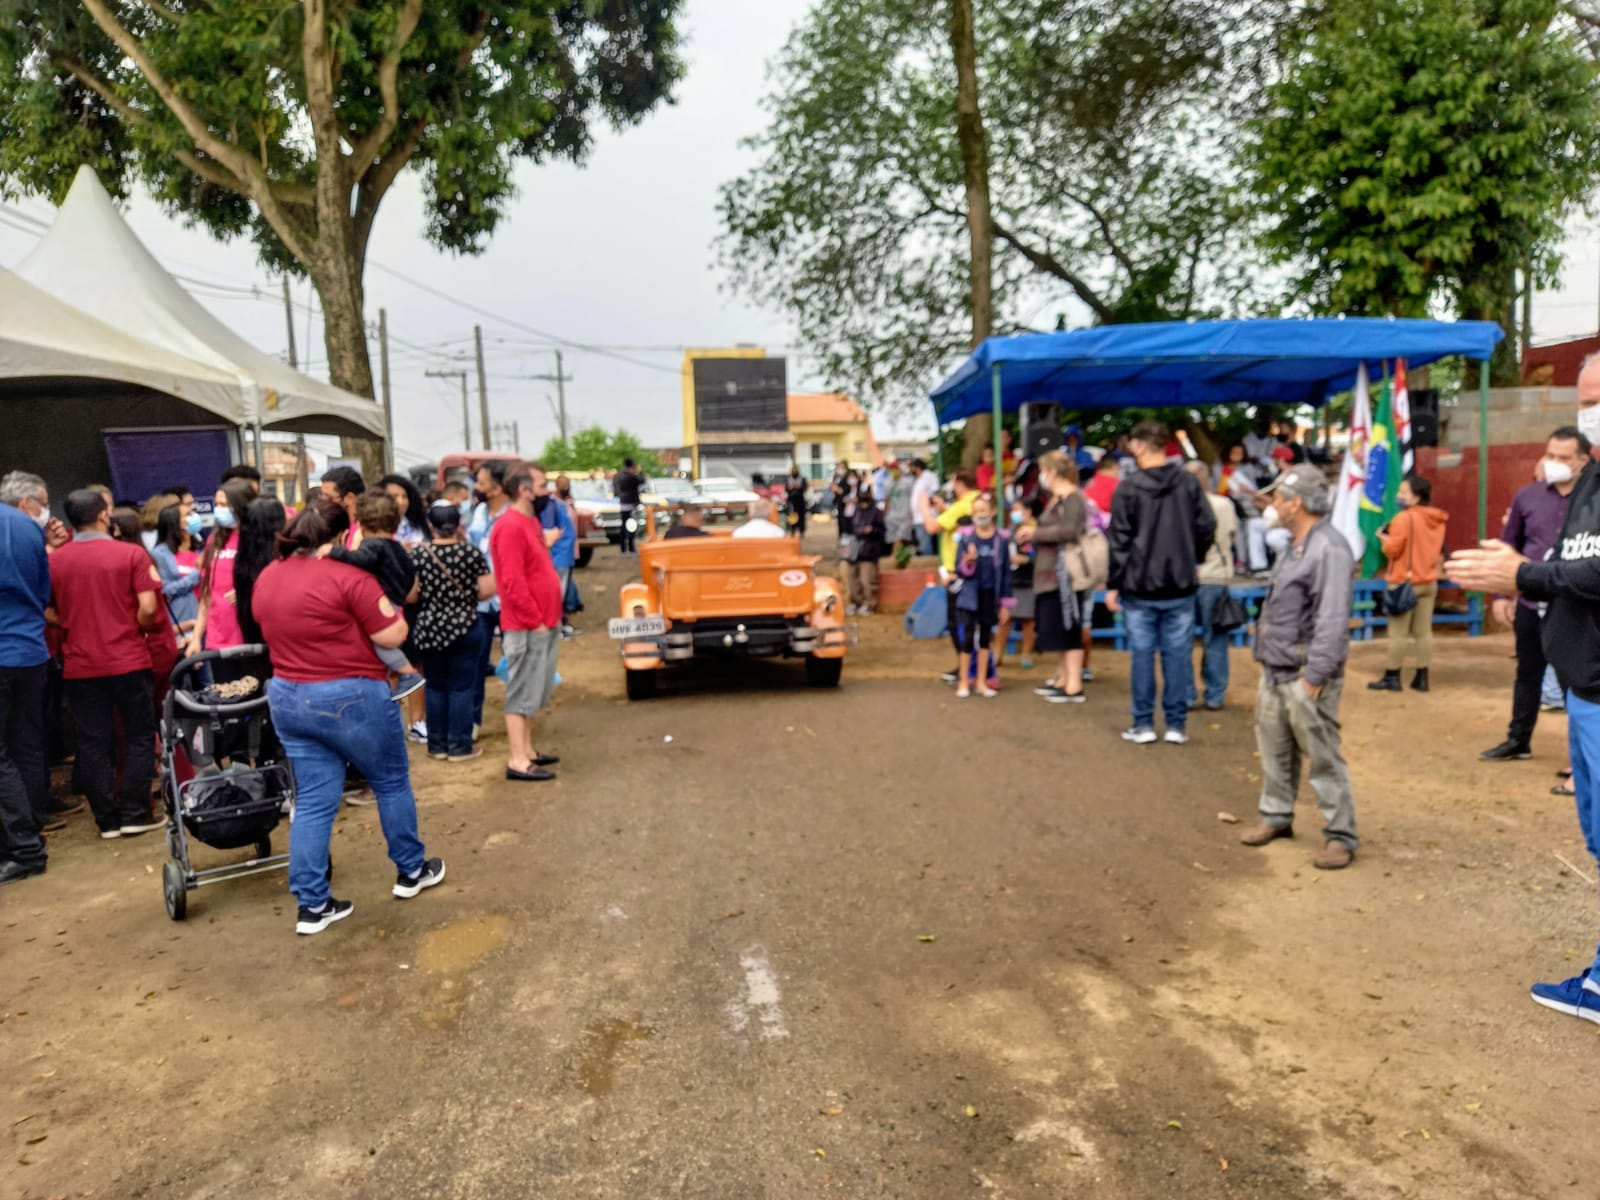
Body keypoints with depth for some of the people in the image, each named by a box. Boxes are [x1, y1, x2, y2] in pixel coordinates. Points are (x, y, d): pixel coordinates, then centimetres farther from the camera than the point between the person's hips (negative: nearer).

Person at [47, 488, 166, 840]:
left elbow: (52, 613, 6)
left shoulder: (55, 561, 2)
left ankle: (107, 820, 13)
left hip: (79, 665, 3)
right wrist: (135, 628, 6)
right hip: (129, 661, -3)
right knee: (139, 736, 8)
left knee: (93, 743, 8)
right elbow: (148, 608, -14)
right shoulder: (131, 553, -8)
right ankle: (134, 815, 8)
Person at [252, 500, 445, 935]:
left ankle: (312, 905, 13)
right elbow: (393, 636, -15)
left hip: (286, 697, 7)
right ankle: (411, 871, 28)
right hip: (350, 697, -6)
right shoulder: (347, 576, -18)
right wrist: (382, 600, -1)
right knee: (391, 782, 14)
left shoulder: (266, 579, 6)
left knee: (313, 801, 11)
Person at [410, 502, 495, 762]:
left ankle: (437, 745, 19)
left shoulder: (417, 553, -4)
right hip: (465, 628, -2)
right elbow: (485, 592, -7)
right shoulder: (472, 552, -8)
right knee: (462, 687, 5)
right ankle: (460, 746, 8)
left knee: (435, 687, 13)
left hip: (428, 629, 2)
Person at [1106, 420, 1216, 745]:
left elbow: (1119, 540, -7)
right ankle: (1176, 725, 12)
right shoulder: (1188, 483, -1)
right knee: (1177, 655, 7)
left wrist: (1113, 584, -1)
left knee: (1143, 655, 5)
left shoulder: (1129, 487, -8)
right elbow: (1206, 528, 2)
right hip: (1180, 585, 2)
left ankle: (1143, 724, 11)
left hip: (1139, 586, -2)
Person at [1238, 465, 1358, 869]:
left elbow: (1333, 620, -24)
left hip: (1305, 677, -10)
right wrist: (1269, 662, 16)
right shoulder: (1296, 546, 14)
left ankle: (1341, 836, 10)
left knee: (1324, 759, -1)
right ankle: (1276, 817, 32)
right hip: (1275, 673, 10)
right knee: (1274, 750, 18)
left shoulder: (1329, 549, -18)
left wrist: (1314, 676, -24)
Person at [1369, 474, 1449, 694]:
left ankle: (1392, 677, 4)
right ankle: (1422, 677, 11)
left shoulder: (1405, 518, -16)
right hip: (1429, 582, 8)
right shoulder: (1438, 519, 9)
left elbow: (1392, 549, -16)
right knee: (1424, 631, 9)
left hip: (1404, 582, -7)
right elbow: (1440, 550, 18)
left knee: (1397, 632, -1)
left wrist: (1384, 537, 1)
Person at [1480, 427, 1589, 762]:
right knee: (1528, 674, 16)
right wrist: (1501, 594, 6)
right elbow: (1509, 544, 10)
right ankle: (1518, 740, 29)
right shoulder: (1528, 495, 3)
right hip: (1531, 605, 3)